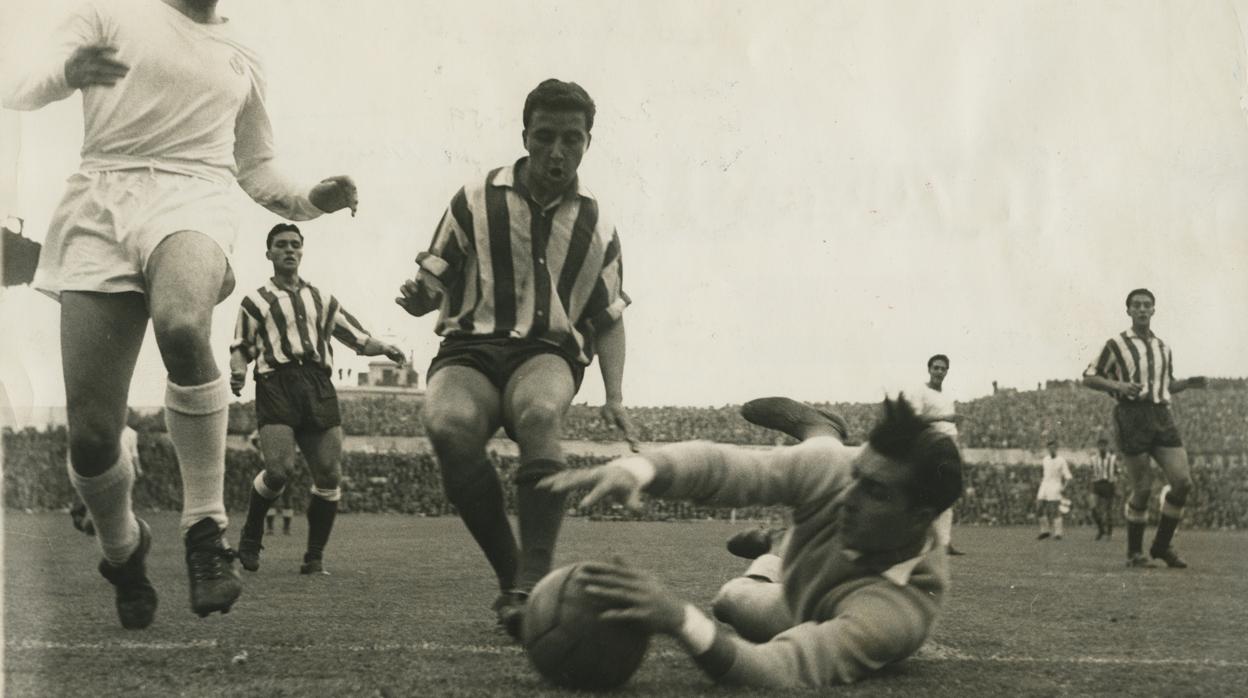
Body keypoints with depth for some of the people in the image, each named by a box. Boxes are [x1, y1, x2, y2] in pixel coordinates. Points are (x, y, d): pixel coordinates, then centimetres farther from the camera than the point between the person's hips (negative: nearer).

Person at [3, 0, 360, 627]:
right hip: (99, 206, 0)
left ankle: (206, 530, -27)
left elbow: (256, 170, 30)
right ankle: (123, 549, 25)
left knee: (182, 326, -38)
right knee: (90, 434, -8)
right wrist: (68, 71, -20)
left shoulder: (242, 61, 22)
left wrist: (310, 200, 8)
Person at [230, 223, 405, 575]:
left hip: (319, 386, 3)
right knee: (278, 469, -19)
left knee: (329, 475, -7)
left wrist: (385, 348, 4)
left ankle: (315, 555, 6)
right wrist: (238, 372, -8)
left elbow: (357, 337, 23)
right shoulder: (255, 301, 16)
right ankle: (250, 539, 7)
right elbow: (241, 347, 14)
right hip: (276, 384, -3)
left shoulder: (321, 299, 25)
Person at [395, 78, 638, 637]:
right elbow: (432, 286, 10)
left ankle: (534, 583, -40)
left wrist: (615, 396, 8)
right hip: (470, 348, 0)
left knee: (539, 412, -38)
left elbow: (609, 318, 20)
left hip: (549, 352, 0)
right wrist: (415, 297, -15)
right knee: (447, 424, -35)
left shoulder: (597, 226, 12)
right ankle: (509, 578, -22)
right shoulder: (476, 201, 6)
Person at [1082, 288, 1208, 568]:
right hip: (1132, 416, -5)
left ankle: (1162, 545, 10)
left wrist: (1188, 383, 10)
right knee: (1142, 489, -5)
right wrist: (1118, 385, -13)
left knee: (1183, 482, -7)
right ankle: (1134, 552, 12)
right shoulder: (1116, 344, 3)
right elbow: (1089, 378, 4)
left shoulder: (1164, 349, 19)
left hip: (1162, 417, 5)